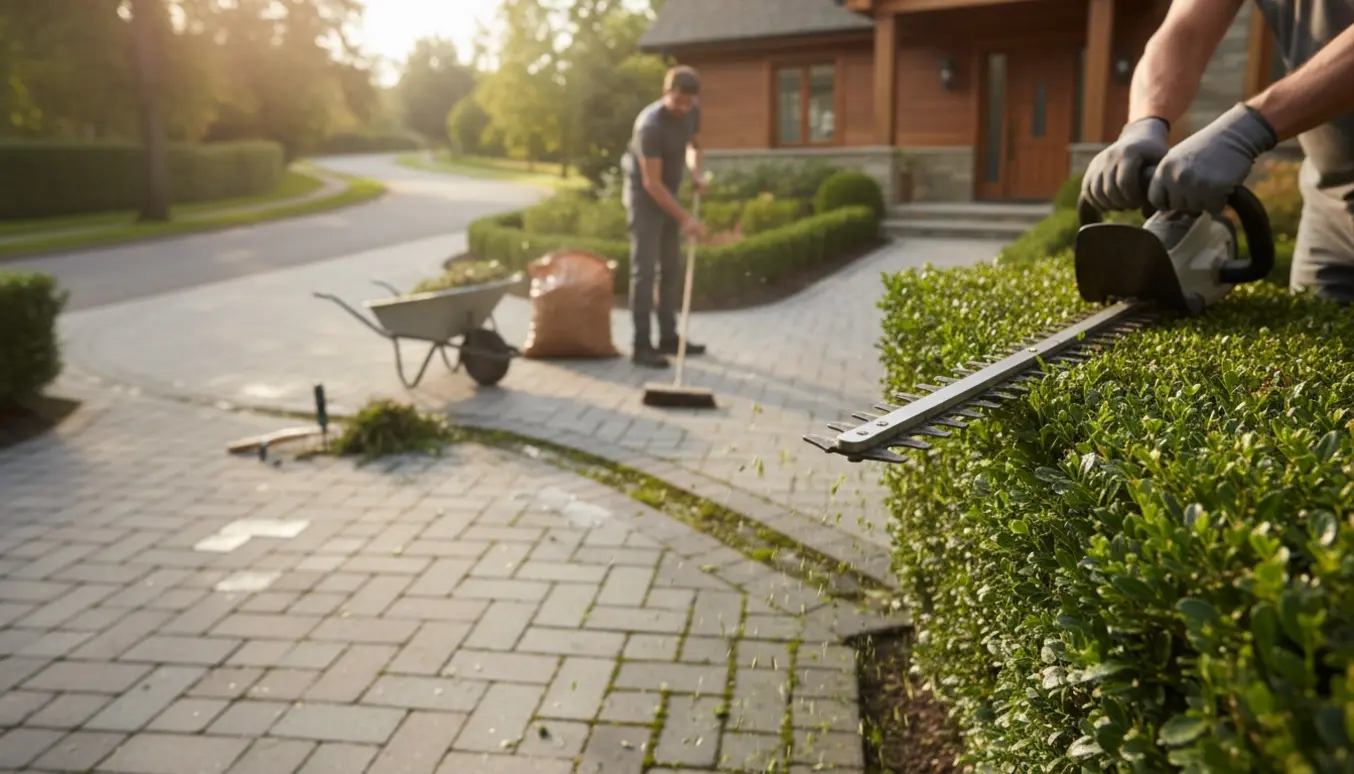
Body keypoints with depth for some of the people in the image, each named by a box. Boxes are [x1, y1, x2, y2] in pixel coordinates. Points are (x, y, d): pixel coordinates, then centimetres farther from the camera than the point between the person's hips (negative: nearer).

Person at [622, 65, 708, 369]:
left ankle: (668, 337, 18)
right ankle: (642, 346, -10)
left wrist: (695, 173, -4)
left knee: (671, 269, 10)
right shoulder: (650, 125, -27)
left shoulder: (692, 111, -4)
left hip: (669, 195, 8)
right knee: (645, 270, -11)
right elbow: (652, 183, -26)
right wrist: (685, 218, -28)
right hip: (645, 196, -8)